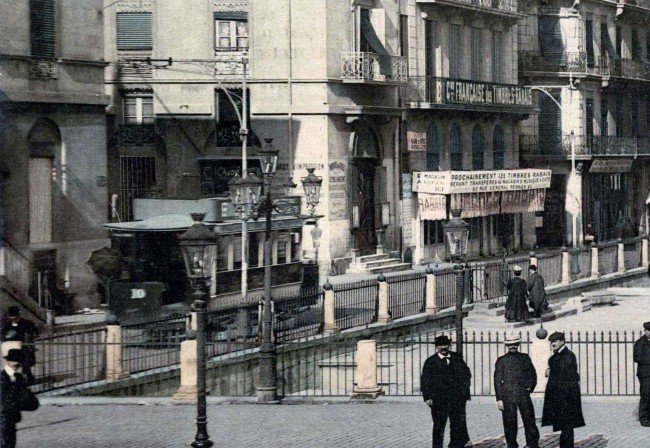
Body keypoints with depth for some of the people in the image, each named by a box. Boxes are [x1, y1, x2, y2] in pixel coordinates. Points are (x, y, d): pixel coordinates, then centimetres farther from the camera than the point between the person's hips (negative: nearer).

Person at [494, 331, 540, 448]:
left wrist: (529, 388, 4)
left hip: (524, 395, 1)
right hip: (508, 397, -1)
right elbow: (497, 380, 3)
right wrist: (499, 399, -2)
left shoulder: (525, 358, 11)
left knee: (529, 421, -2)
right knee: (510, 423, 0)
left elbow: (532, 375, 18)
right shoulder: (501, 360, 5)